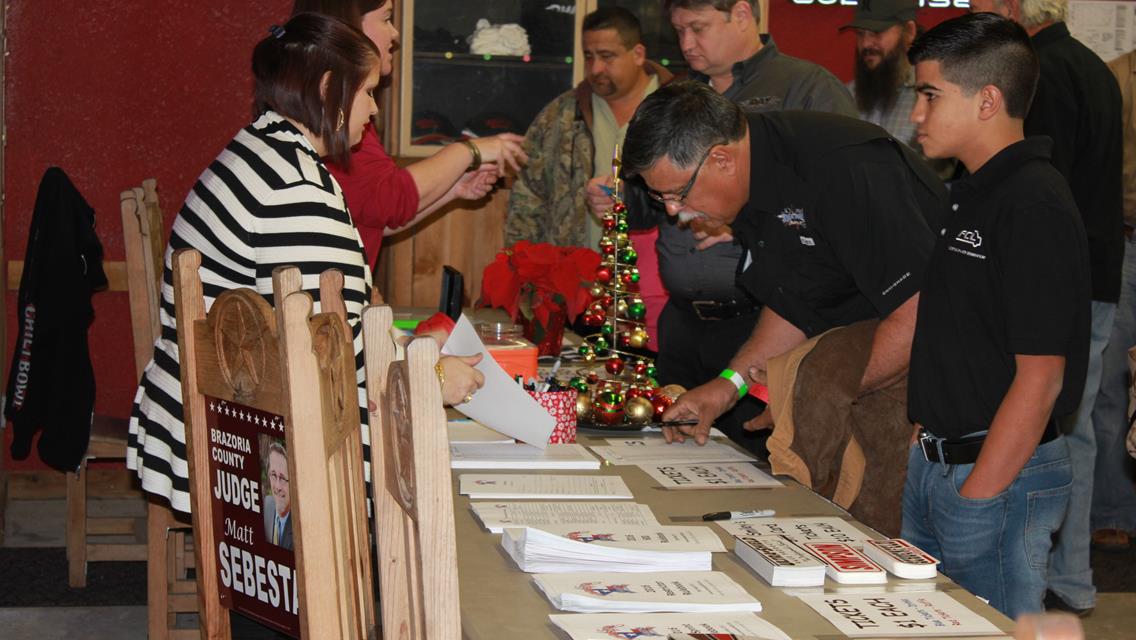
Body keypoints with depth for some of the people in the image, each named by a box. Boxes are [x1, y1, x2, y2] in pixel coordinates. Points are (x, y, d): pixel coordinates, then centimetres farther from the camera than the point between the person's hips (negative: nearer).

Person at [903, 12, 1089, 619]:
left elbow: (1040, 380, -21)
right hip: (935, 459, 9)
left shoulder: (1036, 208, -18)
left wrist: (975, 497, -20)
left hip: (1000, 474, -9)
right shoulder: (969, 195, 11)